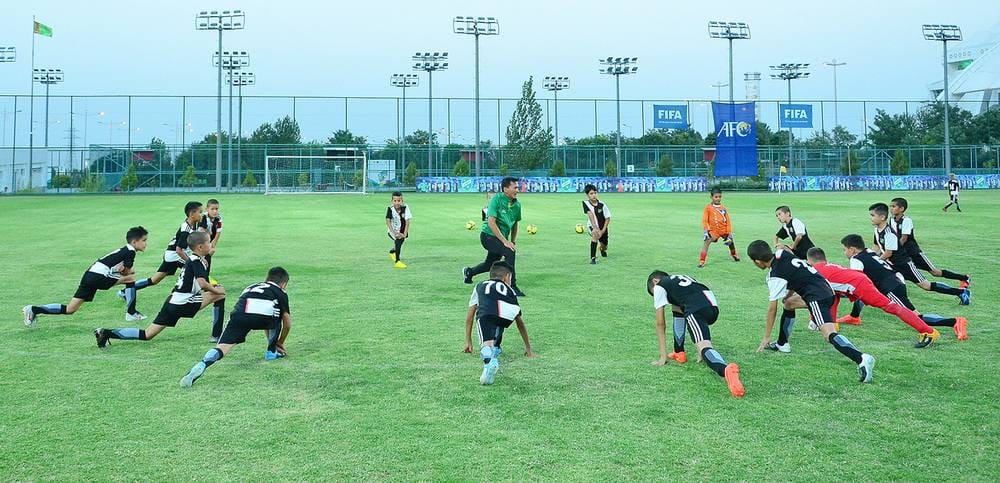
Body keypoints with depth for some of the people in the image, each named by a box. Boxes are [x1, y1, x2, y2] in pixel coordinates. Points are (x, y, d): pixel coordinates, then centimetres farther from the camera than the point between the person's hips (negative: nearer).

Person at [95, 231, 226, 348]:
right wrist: (216, 290, -11)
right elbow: (202, 284, -27)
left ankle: (107, 333, 7)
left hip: (172, 301, 9)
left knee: (147, 335, 10)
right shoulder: (197, 261, -11)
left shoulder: (192, 259, 17)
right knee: (220, 294, -6)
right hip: (182, 304, -9)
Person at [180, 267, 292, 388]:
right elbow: (287, 325, 34)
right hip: (264, 316, -2)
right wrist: (280, 343, 52)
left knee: (223, 346, -6)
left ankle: (200, 366, -33)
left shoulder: (250, 288, 43)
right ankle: (271, 352, 32)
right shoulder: (280, 293, 31)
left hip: (239, 314, 2)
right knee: (276, 317, 30)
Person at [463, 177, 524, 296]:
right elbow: (491, 222, -23)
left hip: (501, 238, 8)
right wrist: (505, 242, -25)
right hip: (488, 236, -8)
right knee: (510, 252, -28)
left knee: (490, 264, 18)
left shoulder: (517, 204, 3)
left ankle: (469, 271, 47)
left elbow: (515, 224, 17)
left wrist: (512, 242, 14)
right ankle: (512, 286, -19)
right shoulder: (497, 199, -17)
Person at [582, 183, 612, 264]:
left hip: (603, 227, 2)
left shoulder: (602, 204, -17)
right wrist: (595, 228, -40)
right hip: (592, 226, -2)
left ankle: (602, 249, 52)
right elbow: (591, 215, -30)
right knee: (595, 235, -34)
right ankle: (593, 258, -28)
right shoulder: (586, 203, -19)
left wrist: (602, 231, -16)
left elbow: (608, 218, -10)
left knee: (604, 246, 10)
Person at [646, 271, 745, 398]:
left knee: (704, 347, -23)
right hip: (713, 308, 7)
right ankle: (679, 354, 26)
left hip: (697, 309, -7)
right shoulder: (680, 279, 40)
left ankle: (726, 370, -54)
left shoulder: (659, 286, 21)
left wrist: (663, 356, 20)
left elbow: (661, 324, 17)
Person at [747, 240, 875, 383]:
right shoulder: (781, 253, 9)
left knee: (829, 334, -24)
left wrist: (766, 337, 2)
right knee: (788, 303, 29)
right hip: (825, 288, 10)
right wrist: (788, 295, 35)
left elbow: (772, 308, -6)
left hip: (817, 297, -10)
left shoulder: (775, 277, -10)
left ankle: (861, 359, -46)